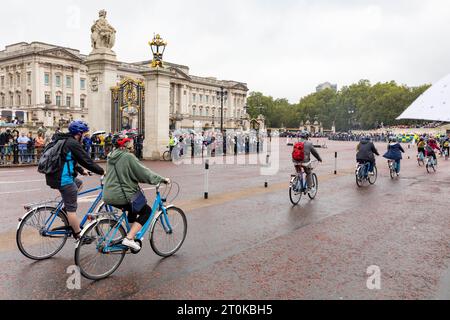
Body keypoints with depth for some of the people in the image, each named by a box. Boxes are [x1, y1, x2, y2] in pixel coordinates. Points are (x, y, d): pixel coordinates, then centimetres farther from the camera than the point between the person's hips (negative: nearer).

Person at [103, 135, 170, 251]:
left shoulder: (111, 156, 14)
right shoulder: (128, 157, -13)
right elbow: (143, 172, -12)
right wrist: (162, 179, -4)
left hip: (108, 196, 9)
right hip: (121, 196, -9)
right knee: (146, 211, 6)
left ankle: (132, 233, 32)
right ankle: (129, 238, -5)